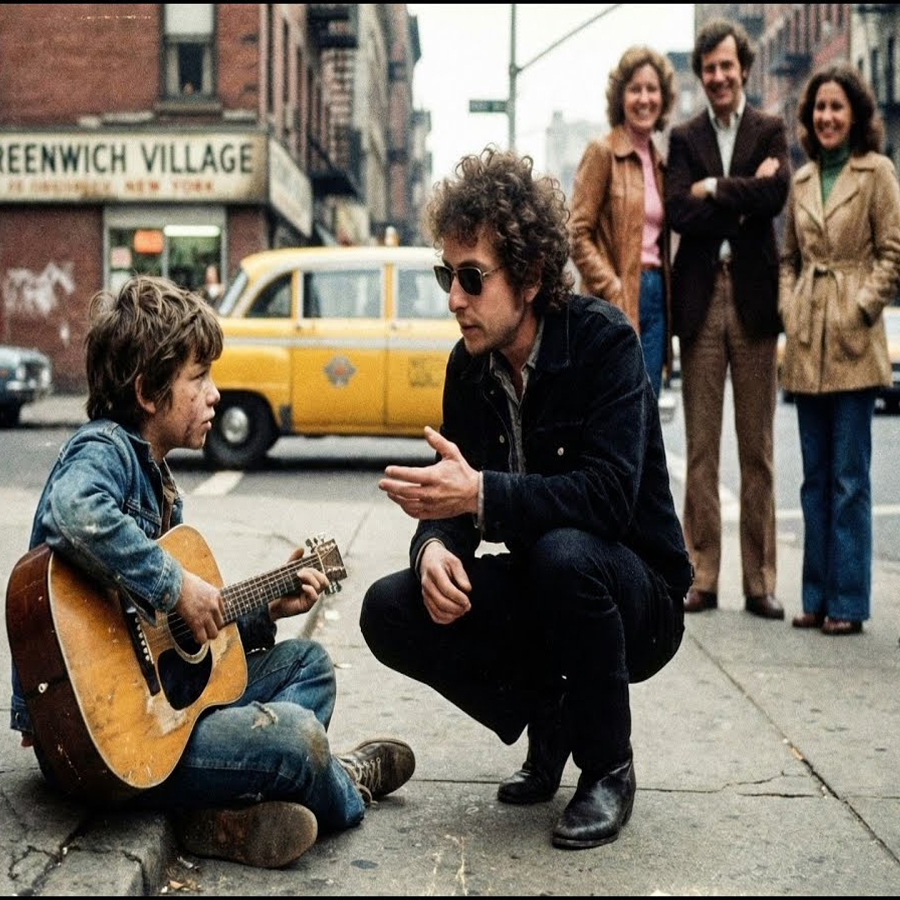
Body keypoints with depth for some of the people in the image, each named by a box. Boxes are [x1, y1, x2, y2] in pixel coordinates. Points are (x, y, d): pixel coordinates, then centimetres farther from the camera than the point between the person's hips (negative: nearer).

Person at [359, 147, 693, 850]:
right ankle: (545, 718, 8)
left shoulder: (604, 341, -19)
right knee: (390, 611, -15)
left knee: (563, 552, -38)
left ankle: (609, 767, -12)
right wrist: (435, 546, -25)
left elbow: (608, 495, -30)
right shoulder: (469, 365, -1)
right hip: (535, 592, 6)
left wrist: (480, 493, -41)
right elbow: (452, 495, -1)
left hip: (640, 598, -5)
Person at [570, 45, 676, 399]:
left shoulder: (657, 159, 16)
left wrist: (662, 293, 8)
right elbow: (576, 234, -11)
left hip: (654, 300, 7)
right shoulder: (602, 152, -6)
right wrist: (613, 291, -17)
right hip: (616, 307, -7)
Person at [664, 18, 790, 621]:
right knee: (701, 446, 3)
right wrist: (744, 194, -8)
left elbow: (776, 194, -11)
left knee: (758, 447, 3)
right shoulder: (684, 138, 11)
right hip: (701, 298, 1)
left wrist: (712, 189, -5)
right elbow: (679, 213, -4)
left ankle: (760, 582, 10)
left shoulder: (771, 131, 9)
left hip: (754, 298, -1)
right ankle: (702, 578, 9)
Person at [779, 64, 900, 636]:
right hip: (806, 343, 6)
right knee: (816, 478, 9)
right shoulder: (802, 180, 14)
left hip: (853, 342, -5)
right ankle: (817, 596, 16)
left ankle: (848, 601, 3)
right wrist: (789, 307, 4)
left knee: (849, 479, -4)